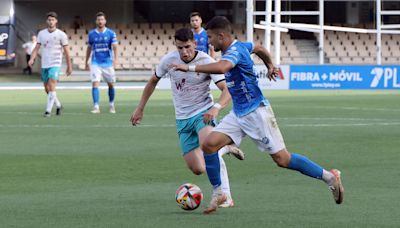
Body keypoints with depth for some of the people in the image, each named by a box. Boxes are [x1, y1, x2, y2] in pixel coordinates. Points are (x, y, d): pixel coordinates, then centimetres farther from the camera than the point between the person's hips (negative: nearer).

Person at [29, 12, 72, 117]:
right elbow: (37, 48, 6)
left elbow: (66, 51, 0)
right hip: (44, 65, 5)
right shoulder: (41, 33, 7)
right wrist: (32, 59, -11)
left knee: (51, 88, -17)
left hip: (55, 65, -5)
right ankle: (58, 105, 30)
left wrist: (69, 66, 0)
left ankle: (48, 111, -16)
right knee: (47, 89, 10)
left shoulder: (61, 35, -4)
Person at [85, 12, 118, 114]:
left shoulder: (111, 33, -2)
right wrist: (86, 62, 18)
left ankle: (111, 105, 28)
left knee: (111, 85, 9)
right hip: (96, 63, 0)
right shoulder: (91, 34, 4)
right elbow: (89, 48, 15)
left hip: (108, 63, 0)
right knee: (95, 84, -13)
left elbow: (114, 47, -10)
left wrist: (115, 59, -26)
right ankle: (96, 107, -14)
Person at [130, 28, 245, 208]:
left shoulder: (206, 61, -17)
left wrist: (216, 108, -43)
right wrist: (140, 108, 14)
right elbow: (153, 81, 13)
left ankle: (226, 196, -29)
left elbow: (226, 90, -24)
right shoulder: (169, 60, -6)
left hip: (203, 113, -4)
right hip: (183, 119, 4)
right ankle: (224, 148, 29)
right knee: (198, 169, -2)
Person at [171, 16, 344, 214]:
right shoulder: (240, 46, 7)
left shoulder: (235, 51, -22)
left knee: (282, 159, -5)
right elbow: (259, 48, 28)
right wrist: (270, 66, 38)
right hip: (238, 114, 9)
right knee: (208, 145, -7)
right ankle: (217, 193, 3)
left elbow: (221, 67, -45)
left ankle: (330, 177, 8)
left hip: (256, 112, -9)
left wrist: (190, 68, -42)